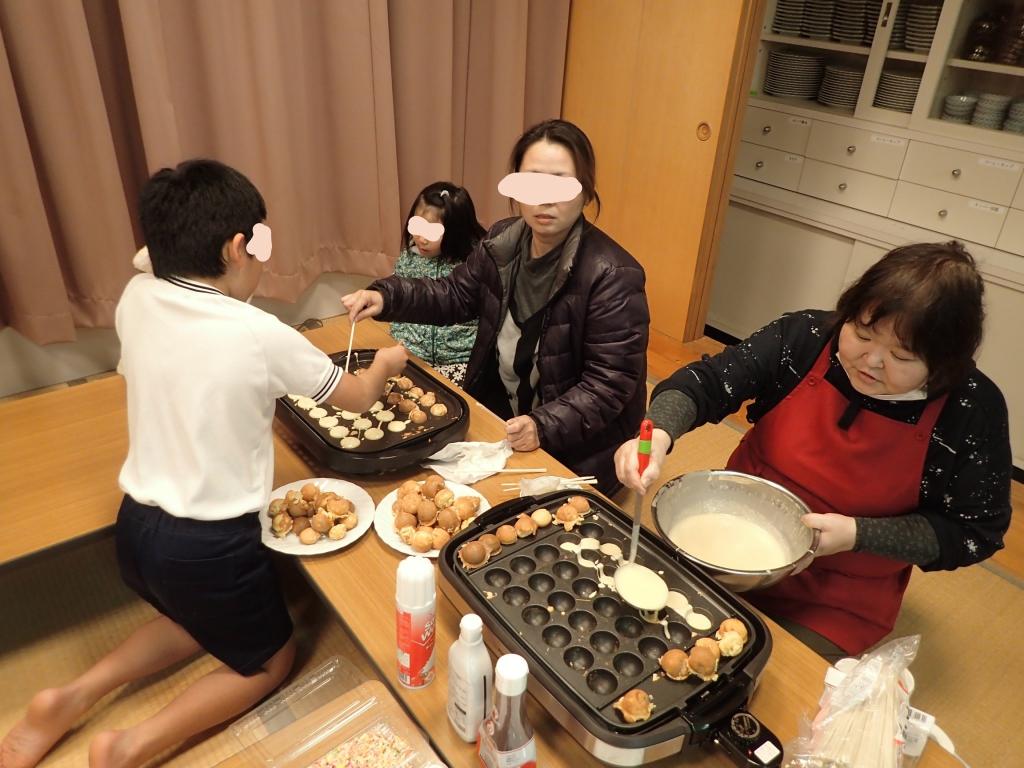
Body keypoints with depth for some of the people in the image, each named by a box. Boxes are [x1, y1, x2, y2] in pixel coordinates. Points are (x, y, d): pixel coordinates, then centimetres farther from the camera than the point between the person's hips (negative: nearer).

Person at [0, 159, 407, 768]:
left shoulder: (136, 300, -6)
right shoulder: (261, 335, -20)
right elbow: (358, 399, -4)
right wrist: (386, 363, 15)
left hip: (137, 526, 6)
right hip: (209, 545, -6)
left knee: (206, 621, 35)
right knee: (270, 659, 21)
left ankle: (72, 699, 21)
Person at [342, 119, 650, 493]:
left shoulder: (613, 276, -24)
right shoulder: (502, 241, -3)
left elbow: (609, 383, -22)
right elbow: (457, 295, 10)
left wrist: (544, 427, -35)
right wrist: (387, 297, -6)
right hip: (496, 420, 6)